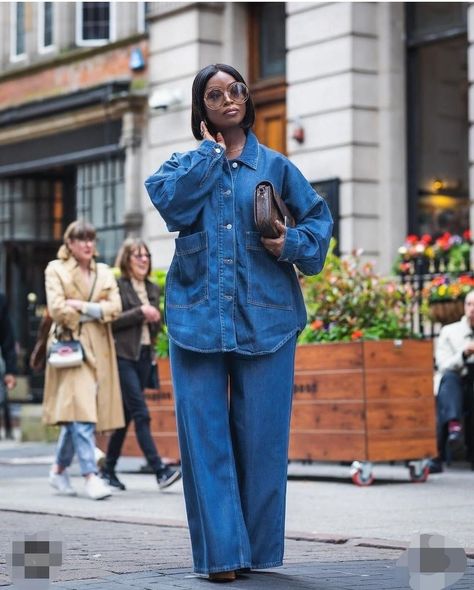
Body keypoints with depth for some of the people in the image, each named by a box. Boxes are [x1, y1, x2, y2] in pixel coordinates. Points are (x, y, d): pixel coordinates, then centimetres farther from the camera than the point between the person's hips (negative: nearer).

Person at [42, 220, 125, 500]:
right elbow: (57, 309, -8)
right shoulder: (56, 270, 5)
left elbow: (115, 308, 2)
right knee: (79, 409, -15)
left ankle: (59, 469, 21)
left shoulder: (105, 272, 17)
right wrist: (95, 312, -1)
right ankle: (90, 476, -21)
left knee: (76, 413, 6)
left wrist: (81, 306, -8)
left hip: (100, 349, 4)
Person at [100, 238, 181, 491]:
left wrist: (154, 318, 1)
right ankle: (160, 471, -17)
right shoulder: (117, 286, -4)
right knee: (141, 414, -12)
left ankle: (109, 470, 19)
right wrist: (140, 312, -15)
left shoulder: (153, 289, 16)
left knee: (126, 414, 10)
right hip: (123, 356, -7)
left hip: (144, 356, 7)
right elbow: (111, 321, -13)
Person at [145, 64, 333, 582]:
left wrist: (291, 243, -6)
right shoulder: (186, 164, 13)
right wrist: (210, 151, -1)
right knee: (205, 435, -5)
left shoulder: (274, 166, 12)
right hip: (197, 314, 0)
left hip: (265, 317, 0)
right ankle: (221, 552, -2)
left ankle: (259, 553, 12)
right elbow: (171, 202, -8)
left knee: (261, 437, 1)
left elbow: (318, 217, 14)